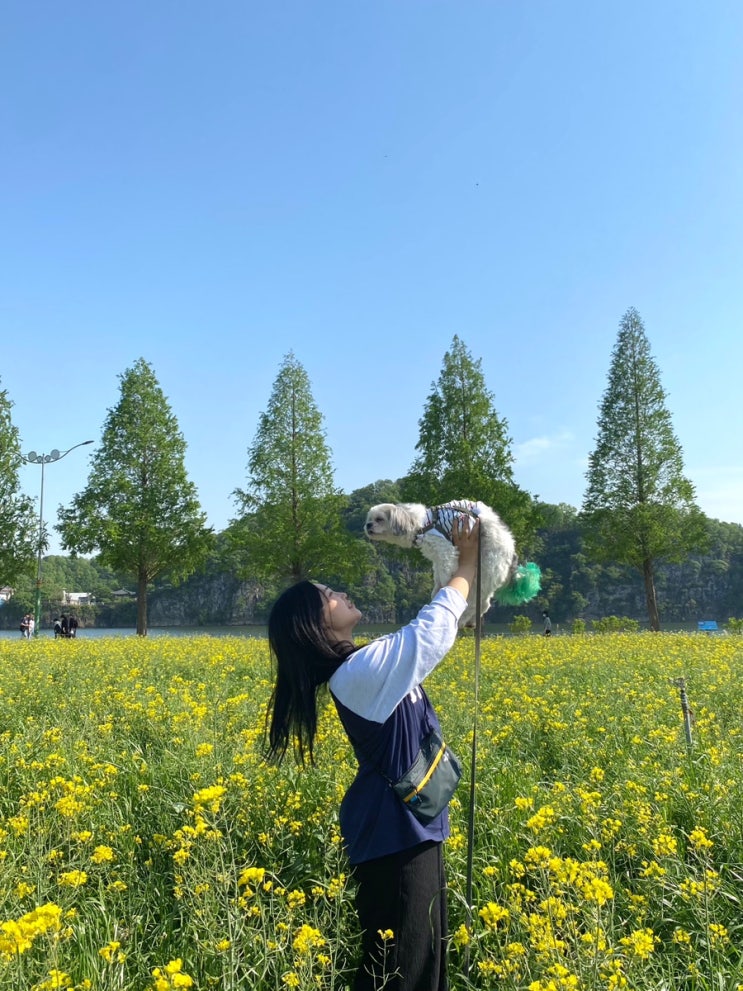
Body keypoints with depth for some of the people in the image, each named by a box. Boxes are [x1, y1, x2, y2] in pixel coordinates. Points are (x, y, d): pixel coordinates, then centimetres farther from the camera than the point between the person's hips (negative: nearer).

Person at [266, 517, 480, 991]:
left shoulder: (362, 664, 6)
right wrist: (469, 562, -8)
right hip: (396, 834, -9)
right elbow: (435, 627, -21)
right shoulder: (363, 671, -22)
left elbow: (429, 630, 16)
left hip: (407, 828, 9)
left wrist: (466, 571, 10)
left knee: (425, 950, 18)